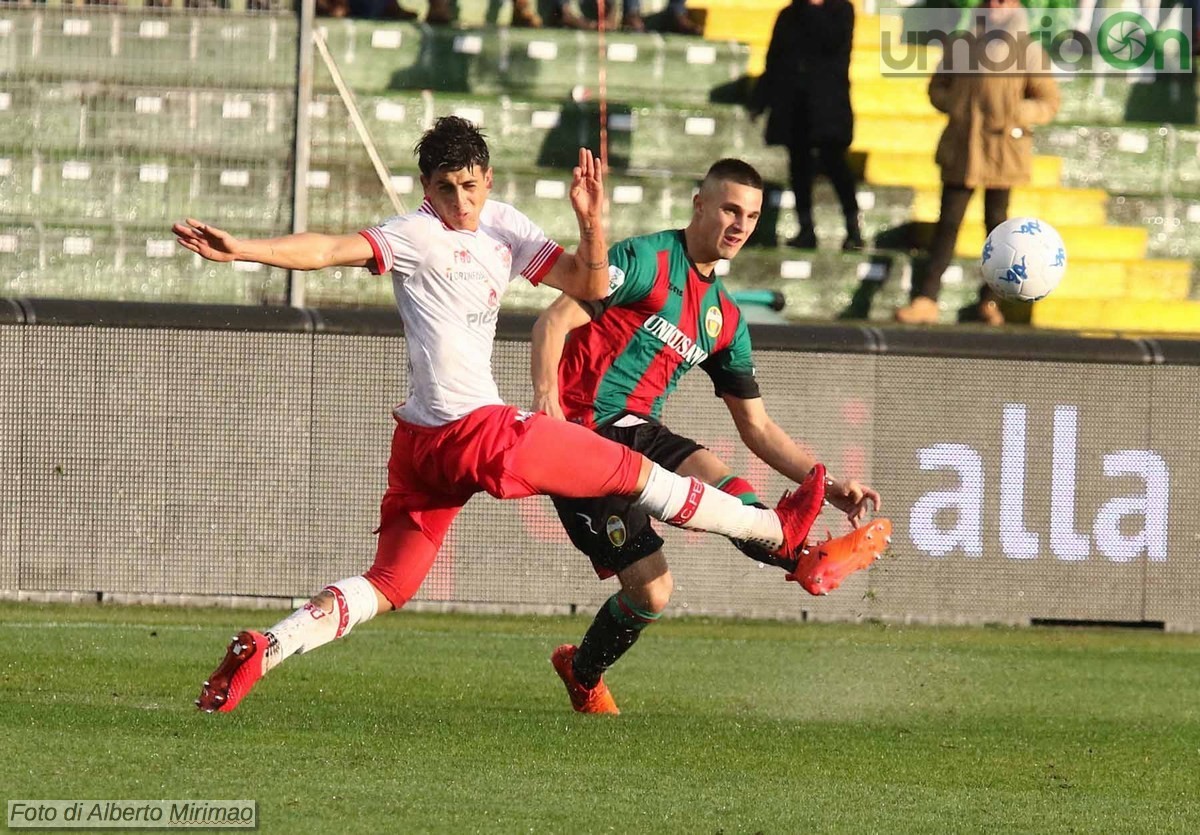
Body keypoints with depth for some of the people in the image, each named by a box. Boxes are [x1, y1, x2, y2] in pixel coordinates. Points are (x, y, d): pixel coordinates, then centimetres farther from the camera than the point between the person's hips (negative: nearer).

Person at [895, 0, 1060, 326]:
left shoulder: (1028, 51, 0)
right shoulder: (964, 46, 8)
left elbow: (1048, 102, 0)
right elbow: (938, 87, 16)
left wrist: (1013, 115, -15)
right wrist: (955, 107, -4)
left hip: (1001, 149, -2)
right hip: (961, 149, 2)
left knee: (996, 222, 6)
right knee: (948, 222, -3)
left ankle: (989, 301, 14)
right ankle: (925, 299, -9)